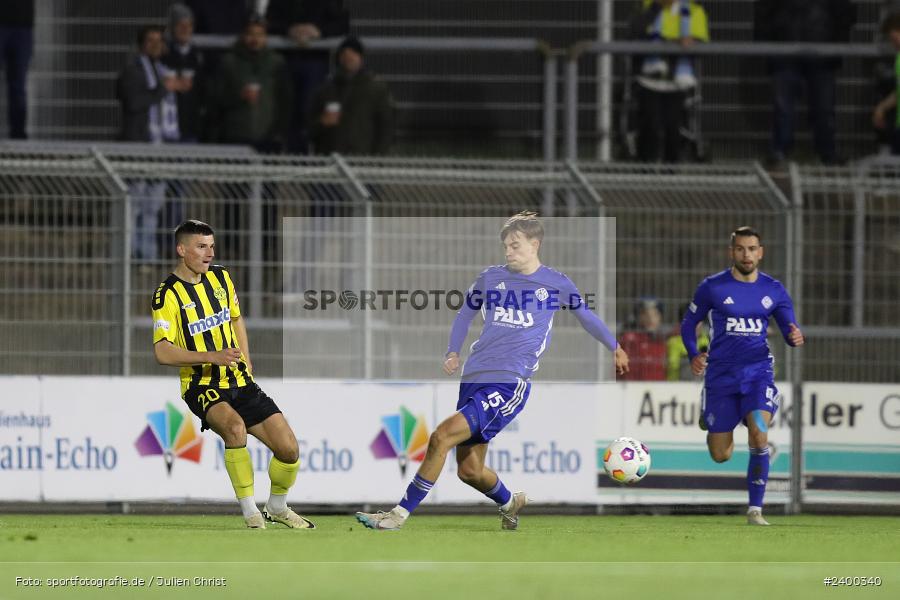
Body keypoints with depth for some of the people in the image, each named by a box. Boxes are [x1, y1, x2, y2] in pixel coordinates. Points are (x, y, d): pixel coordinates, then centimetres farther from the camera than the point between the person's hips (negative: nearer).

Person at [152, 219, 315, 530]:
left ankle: (277, 508, 26)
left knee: (289, 449, -4)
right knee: (235, 425, -37)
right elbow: (162, 351, -20)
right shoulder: (167, 295, -12)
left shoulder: (220, 277, 8)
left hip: (239, 381, 6)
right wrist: (211, 357, -29)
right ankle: (251, 516, -26)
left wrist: (245, 363, 12)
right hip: (202, 386, -6)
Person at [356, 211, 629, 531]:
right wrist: (453, 351, 8)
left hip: (511, 382, -5)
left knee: (443, 435, -23)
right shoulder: (491, 277, 11)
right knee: (469, 470, 8)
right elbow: (465, 314, 24)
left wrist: (616, 348, 31)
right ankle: (510, 503, 41)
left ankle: (400, 513, -19)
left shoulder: (557, 284, 3)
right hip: (474, 377, 5)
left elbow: (586, 316, 18)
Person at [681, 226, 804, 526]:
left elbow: (789, 328, 6)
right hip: (721, 375, 0)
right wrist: (693, 355, -10)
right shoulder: (712, 287, -3)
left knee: (760, 436, -24)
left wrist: (795, 337, -18)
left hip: (758, 372, 0)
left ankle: (755, 509, -13)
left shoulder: (774, 290, 2)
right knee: (720, 455, 4)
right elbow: (689, 323, 7)